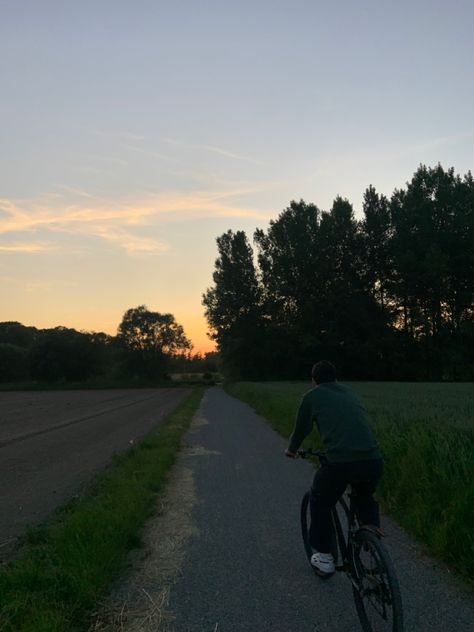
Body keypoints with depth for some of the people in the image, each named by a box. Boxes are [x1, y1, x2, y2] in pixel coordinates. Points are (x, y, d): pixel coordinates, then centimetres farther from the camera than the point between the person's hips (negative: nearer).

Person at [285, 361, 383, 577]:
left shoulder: (312, 396, 11)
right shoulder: (350, 393, 24)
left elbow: (301, 429, 20)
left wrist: (291, 450, 41)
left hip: (339, 463, -4)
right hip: (373, 461, 4)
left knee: (320, 503, 25)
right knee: (366, 500, 36)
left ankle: (324, 557, 30)